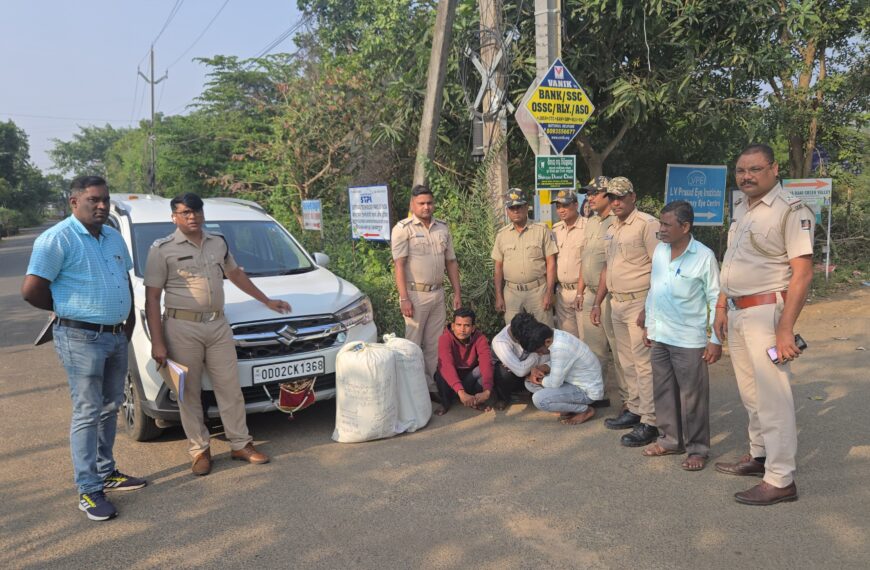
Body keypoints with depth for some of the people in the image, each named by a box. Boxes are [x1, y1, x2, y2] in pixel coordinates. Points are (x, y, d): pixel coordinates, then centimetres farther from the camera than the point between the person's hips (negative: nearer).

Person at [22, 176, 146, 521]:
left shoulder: (114, 237, 11)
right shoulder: (57, 239, -13)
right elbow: (31, 290, -16)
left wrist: (130, 318, 11)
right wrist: (67, 309, -2)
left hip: (117, 336, 7)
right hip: (81, 338, -7)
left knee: (110, 408, 15)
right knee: (87, 413, -2)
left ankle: (107, 473, 29)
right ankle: (89, 490, 6)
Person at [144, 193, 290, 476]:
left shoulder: (218, 243, 11)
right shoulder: (163, 249, -3)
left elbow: (235, 274, 27)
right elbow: (152, 298, -5)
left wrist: (266, 300, 30)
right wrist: (157, 343, -11)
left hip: (218, 325, 4)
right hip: (182, 328, -4)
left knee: (230, 388, 6)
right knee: (189, 393, 4)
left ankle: (240, 444, 18)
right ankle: (200, 450, 16)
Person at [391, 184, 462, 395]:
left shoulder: (443, 228, 11)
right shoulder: (403, 228, -6)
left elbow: (451, 262, 14)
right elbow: (399, 265, -12)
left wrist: (457, 293, 9)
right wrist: (404, 298, -18)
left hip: (438, 293, 5)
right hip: (415, 294, -5)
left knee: (435, 344, 10)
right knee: (413, 344, 0)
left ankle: (433, 385, 20)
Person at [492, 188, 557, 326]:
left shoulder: (542, 230, 1)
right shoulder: (502, 234, 9)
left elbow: (551, 263, -1)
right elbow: (498, 267, 11)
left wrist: (549, 293, -8)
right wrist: (498, 296, 5)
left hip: (538, 290, -2)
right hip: (511, 292, 2)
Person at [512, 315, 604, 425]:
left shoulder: (560, 348, -32)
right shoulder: (555, 335, -4)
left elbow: (554, 383, -24)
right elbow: (555, 364, 11)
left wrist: (537, 379, -5)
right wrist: (539, 369, -7)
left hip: (587, 391, -9)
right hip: (576, 381, 9)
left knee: (539, 399, -25)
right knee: (530, 383, 5)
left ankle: (585, 410, -5)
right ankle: (572, 404, 8)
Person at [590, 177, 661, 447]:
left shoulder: (647, 224, -10)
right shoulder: (612, 229, 17)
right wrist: (597, 303, 18)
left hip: (639, 302, -9)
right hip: (617, 303, 9)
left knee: (643, 363, -7)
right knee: (627, 362, 15)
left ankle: (649, 423, -1)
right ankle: (634, 410, 27)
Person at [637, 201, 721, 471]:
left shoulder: (704, 257, -12)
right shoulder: (659, 250, 5)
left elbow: (716, 300, -9)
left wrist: (716, 340, -11)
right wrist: (649, 324, 15)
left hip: (689, 339, -6)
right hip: (659, 336, 6)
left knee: (692, 397, 3)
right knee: (664, 392, 15)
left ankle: (697, 449, 17)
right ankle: (670, 439, 29)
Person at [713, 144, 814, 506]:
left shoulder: (791, 211, -11)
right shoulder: (740, 209, 13)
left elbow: (802, 274, -16)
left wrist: (785, 330, -21)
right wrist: (721, 307, 15)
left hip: (765, 311, -8)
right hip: (736, 312, 8)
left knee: (772, 396, -4)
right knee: (750, 393, 17)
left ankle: (780, 479, 6)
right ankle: (759, 455, 32)